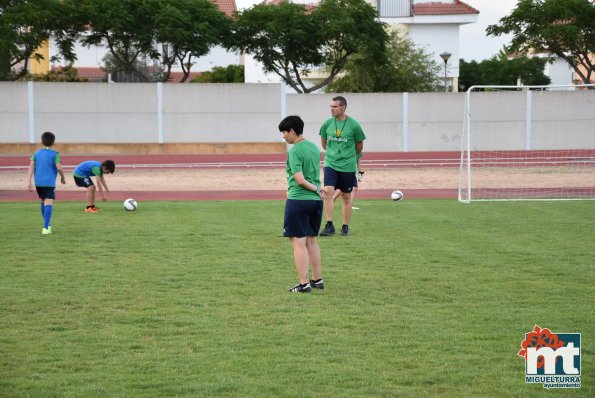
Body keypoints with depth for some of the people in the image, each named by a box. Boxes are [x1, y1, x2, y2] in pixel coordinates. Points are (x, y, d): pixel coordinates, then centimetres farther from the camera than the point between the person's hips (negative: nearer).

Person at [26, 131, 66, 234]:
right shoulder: (54, 154, -5)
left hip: (38, 182, 5)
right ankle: (45, 228, -21)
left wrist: (29, 183, 2)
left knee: (43, 202, 21)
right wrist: (62, 178, 4)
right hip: (49, 183, -5)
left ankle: (48, 225, 29)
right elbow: (59, 167, -14)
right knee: (48, 204, -9)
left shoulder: (37, 153, 8)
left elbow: (31, 167, 2)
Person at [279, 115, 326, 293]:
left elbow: (300, 180, -18)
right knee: (311, 241, 17)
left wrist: (316, 190, -7)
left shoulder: (294, 151, -14)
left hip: (298, 200, -8)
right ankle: (317, 280, 22)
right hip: (316, 200, 8)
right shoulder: (314, 147, 11)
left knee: (298, 242, -2)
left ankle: (304, 283, -3)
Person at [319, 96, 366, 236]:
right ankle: (329, 226, -11)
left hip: (348, 166, -1)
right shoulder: (327, 124, 0)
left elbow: (359, 146, 7)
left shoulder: (353, 125, -7)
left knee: (346, 197, 8)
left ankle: (345, 227, 20)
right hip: (330, 164, 1)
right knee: (327, 191, -15)